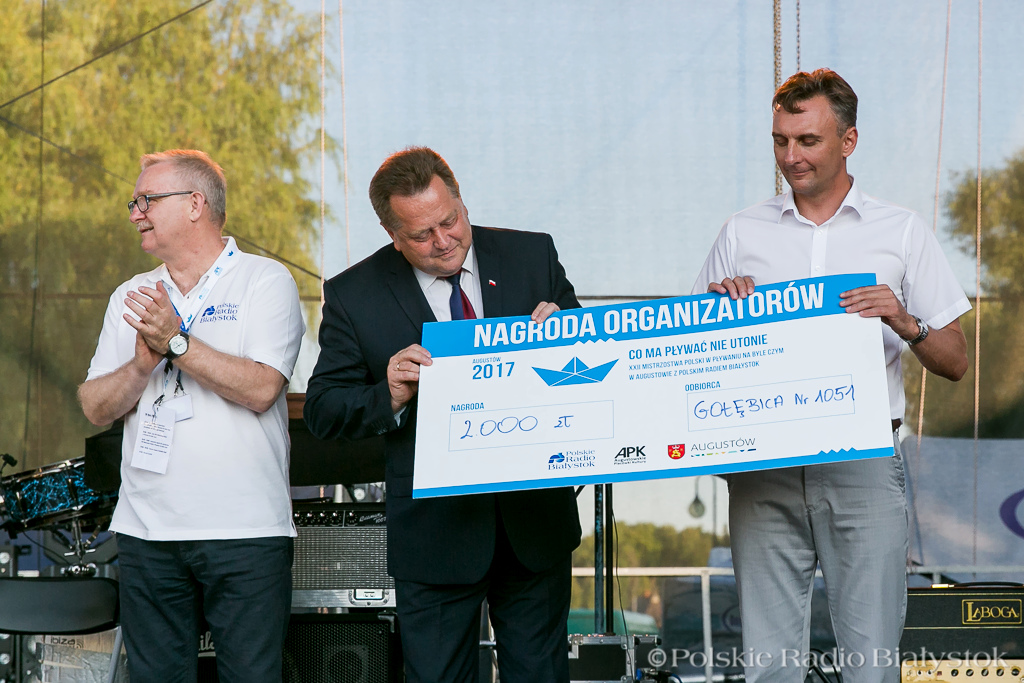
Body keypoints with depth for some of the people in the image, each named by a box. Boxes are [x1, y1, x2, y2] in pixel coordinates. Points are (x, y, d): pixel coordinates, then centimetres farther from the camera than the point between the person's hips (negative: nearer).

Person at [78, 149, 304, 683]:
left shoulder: (265, 281, 0)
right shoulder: (131, 297, 15)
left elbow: (261, 390, -13)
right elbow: (96, 408, 8)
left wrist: (175, 342, -15)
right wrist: (143, 364, -11)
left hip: (245, 533, -4)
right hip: (146, 532, 5)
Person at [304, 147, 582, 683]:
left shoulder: (532, 256, 1)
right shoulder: (353, 296, -5)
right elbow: (322, 412, -2)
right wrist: (389, 396, -22)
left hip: (535, 522, 2)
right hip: (435, 533, -2)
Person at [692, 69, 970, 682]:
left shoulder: (902, 233, 8)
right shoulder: (742, 234, 13)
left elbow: (955, 363, 8)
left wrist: (906, 325, -11)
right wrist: (718, 306, -2)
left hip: (864, 464, -1)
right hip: (763, 466, 2)